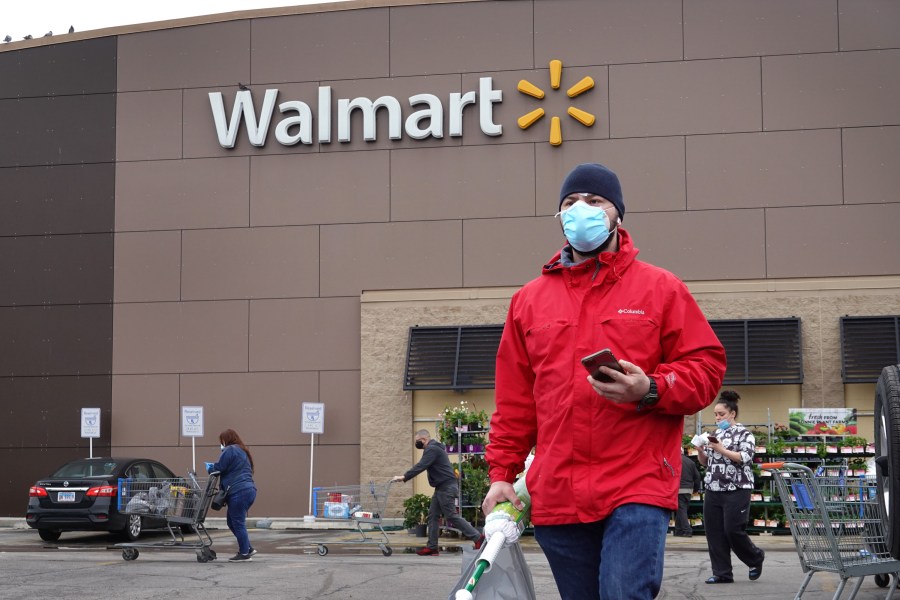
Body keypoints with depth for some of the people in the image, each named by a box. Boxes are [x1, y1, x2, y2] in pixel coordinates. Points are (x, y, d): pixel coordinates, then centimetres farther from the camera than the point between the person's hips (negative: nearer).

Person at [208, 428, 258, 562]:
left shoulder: (230, 450, -6)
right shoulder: (242, 451, 24)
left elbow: (218, 468, -10)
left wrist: (209, 468, 13)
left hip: (239, 491, -10)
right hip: (249, 490, 10)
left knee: (238, 523, -4)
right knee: (231, 521, 16)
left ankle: (244, 553, 0)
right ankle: (247, 548, 16)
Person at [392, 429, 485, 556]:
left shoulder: (432, 449, -15)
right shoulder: (434, 448, 19)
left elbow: (421, 466, -25)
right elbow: (422, 465, 22)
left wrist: (404, 477, -26)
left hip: (446, 487, -11)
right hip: (441, 488, 11)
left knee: (451, 516, -8)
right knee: (433, 516, 8)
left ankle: (477, 537, -5)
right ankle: (432, 547, 8)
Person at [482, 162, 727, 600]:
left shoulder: (660, 288, 7)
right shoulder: (529, 300, 16)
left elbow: (705, 368, 3)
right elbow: (514, 401, 17)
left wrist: (650, 390, -15)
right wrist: (502, 472, 11)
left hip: (637, 489, -3)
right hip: (556, 495, 3)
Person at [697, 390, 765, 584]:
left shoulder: (744, 434, -1)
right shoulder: (715, 434, 16)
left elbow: (745, 458, -14)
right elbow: (705, 462, 19)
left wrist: (721, 449, -18)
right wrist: (700, 450, -1)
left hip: (736, 490, -6)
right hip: (713, 489, 6)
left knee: (733, 530, -9)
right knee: (714, 533, 0)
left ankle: (755, 558, 16)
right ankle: (721, 573, 6)